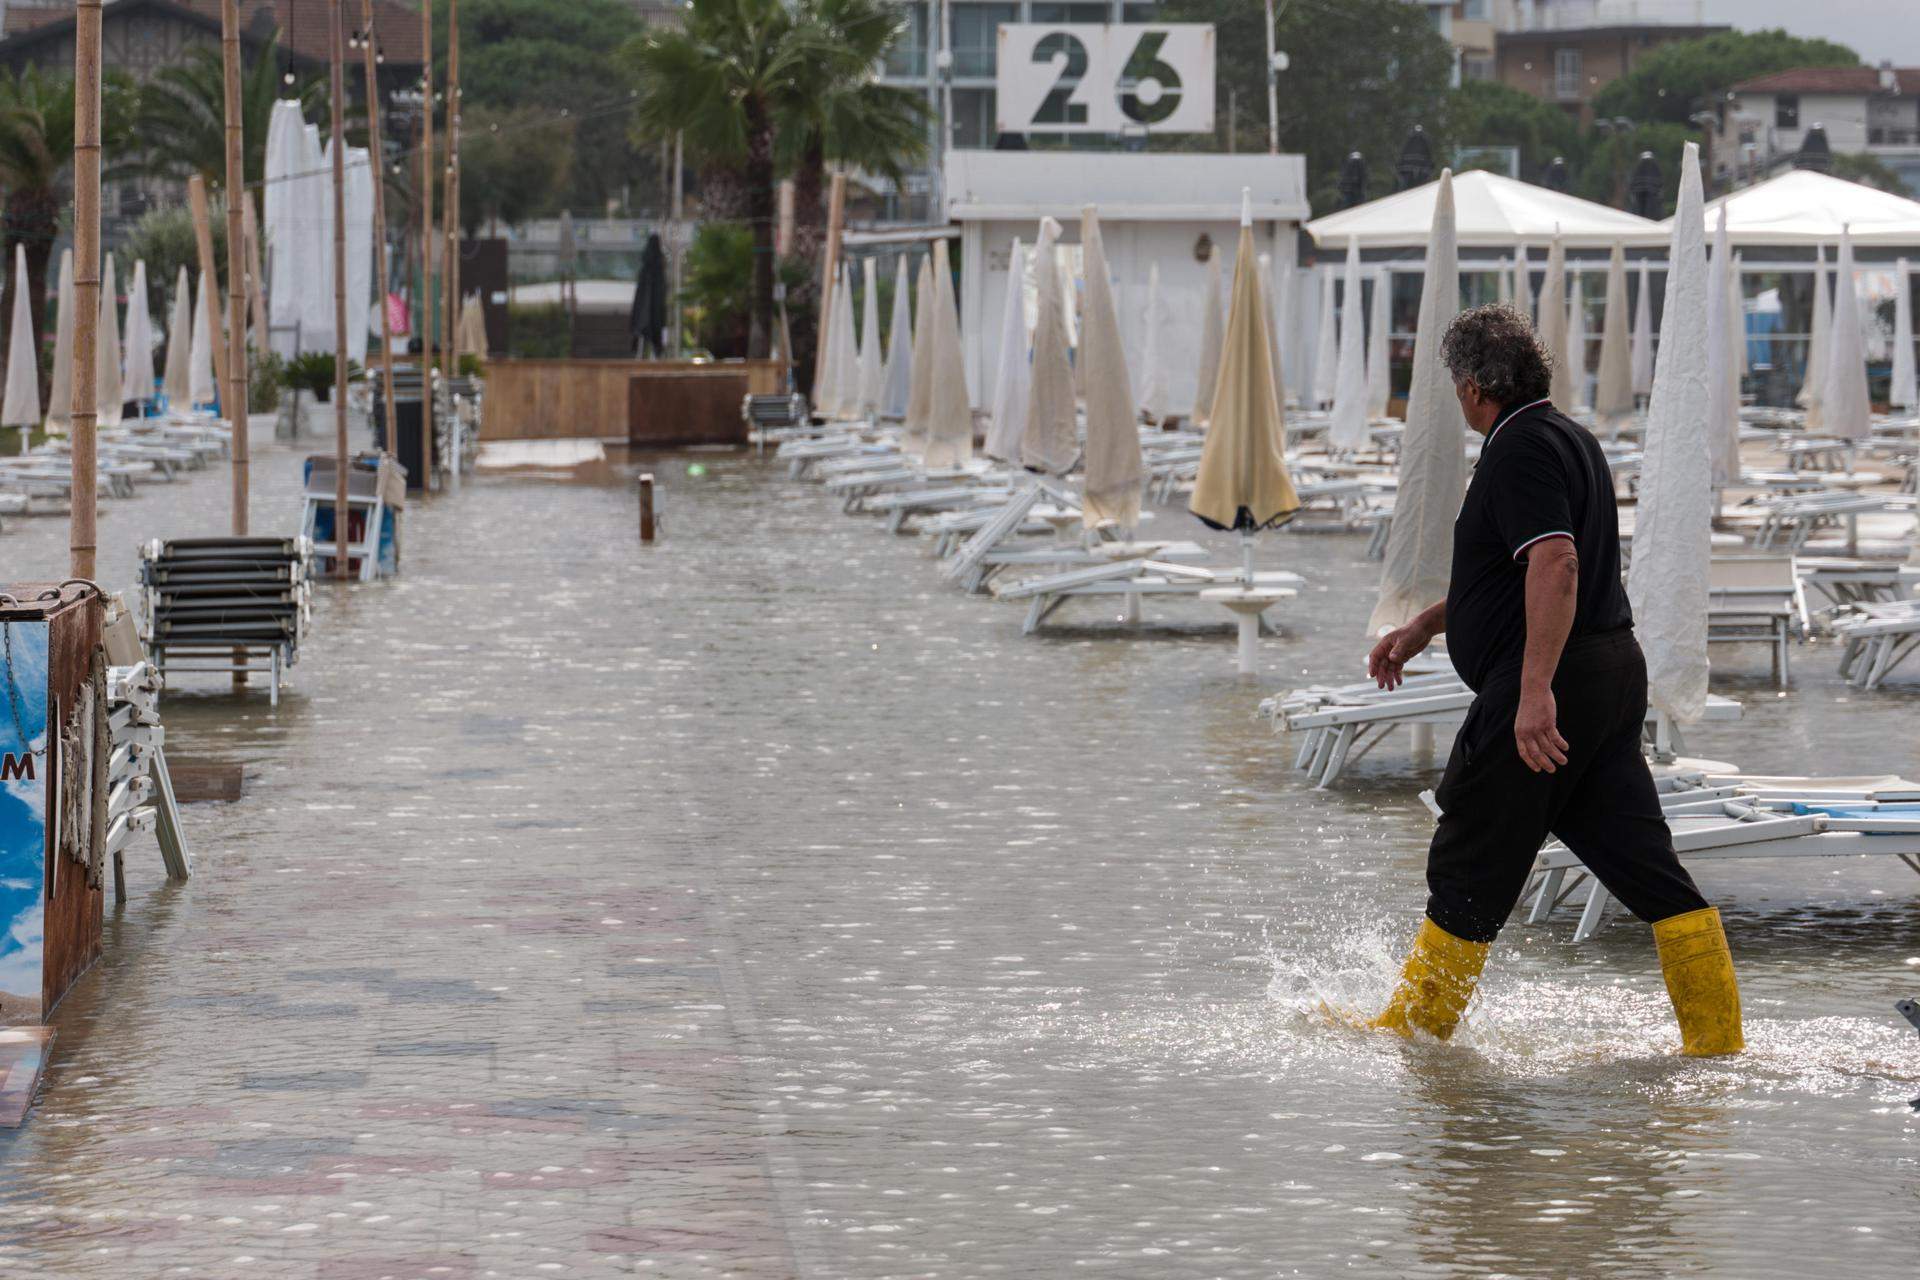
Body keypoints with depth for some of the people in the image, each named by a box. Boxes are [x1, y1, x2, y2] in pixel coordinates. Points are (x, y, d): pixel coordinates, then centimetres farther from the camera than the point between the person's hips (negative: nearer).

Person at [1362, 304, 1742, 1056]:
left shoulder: (1521, 450, -13)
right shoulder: (1568, 438, 19)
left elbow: (1555, 564, -26)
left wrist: (1536, 690, -32)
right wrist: (1425, 626, 35)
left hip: (1552, 685, -10)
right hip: (1615, 674, 10)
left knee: (1469, 874, 3)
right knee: (1645, 864, 6)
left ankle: (1414, 1029, 12)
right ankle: (1718, 1039, 3)